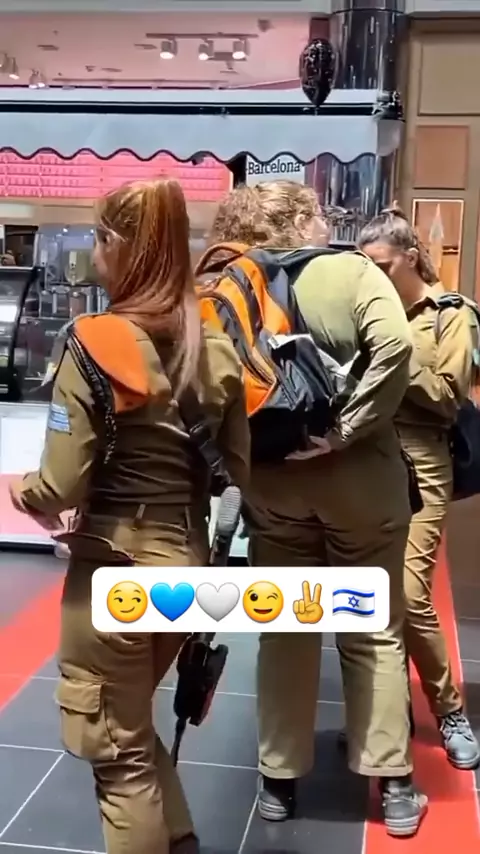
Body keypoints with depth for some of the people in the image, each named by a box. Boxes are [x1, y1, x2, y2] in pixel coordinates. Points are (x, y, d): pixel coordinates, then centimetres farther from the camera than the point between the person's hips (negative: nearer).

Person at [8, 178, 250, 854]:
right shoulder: (216, 349, 1)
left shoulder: (96, 344, -16)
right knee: (136, 728, 28)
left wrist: (17, 489, 3)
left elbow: (60, 488, -18)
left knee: (117, 752, 14)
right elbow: (242, 468, 5)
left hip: (113, 571, -6)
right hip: (187, 563, 6)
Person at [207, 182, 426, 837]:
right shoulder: (353, 271, -5)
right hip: (361, 478, -2)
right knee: (375, 632, 12)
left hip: (272, 481, 2)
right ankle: (394, 784, 20)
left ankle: (279, 781, 24)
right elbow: (395, 345, -21)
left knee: (284, 631, 15)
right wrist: (349, 430, -17)